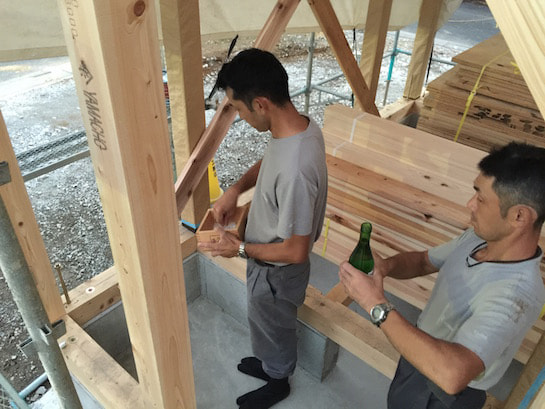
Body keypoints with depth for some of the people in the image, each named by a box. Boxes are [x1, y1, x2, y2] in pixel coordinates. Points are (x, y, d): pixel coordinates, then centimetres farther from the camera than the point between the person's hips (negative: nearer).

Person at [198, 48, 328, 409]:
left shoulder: (294, 169, -40)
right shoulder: (301, 126, -11)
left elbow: (296, 251, -31)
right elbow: (268, 163, 11)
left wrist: (241, 249, -17)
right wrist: (236, 189, -4)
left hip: (277, 270, -8)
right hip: (270, 264, 8)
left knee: (273, 328, 22)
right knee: (267, 325, 32)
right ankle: (270, 363, 61)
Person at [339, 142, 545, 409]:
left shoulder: (513, 294, -39)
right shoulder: (477, 237, -13)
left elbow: (452, 374, -52)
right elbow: (422, 261, 1)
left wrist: (376, 305, -45)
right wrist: (386, 265, -21)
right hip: (420, 355, 6)